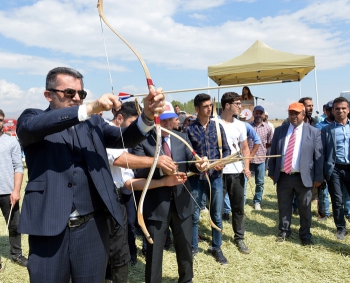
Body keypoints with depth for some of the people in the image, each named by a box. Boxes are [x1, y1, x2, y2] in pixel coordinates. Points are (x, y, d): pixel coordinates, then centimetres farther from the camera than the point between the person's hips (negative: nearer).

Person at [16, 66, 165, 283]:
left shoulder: (93, 123, 9)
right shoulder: (32, 118, 2)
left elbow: (125, 138, -6)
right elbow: (33, 126, -22)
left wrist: (147, 115, -26)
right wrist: (89, 109, -32)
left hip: (92, 228, 3)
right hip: (48, 229, -2)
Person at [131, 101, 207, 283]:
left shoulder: (182, 138, 5)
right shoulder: (142, 141, -8)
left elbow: (191, 162, -5)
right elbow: (137, 172, -16)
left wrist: (199, 164, -27)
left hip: (182, 202, 5)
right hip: (156, 205, -4)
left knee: (185, 247, 22)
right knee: (154, 251, 12)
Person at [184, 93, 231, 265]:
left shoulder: (217, 126, 4)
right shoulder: (189, 129, -4)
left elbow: (226, 149, 8)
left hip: (215, 176, 2)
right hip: (196, 177, -2)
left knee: (217, 215, 11)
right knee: (194, 215, 9)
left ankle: (216, 248, 29)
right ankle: (193, 248, 27)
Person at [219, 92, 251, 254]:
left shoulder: (240, 125, 8)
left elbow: (245, 148, 12)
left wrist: (246, 167, 0)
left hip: (236, 172, 4)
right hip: (219, 172, -4)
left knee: (238, 208, 12)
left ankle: (239, 238, 27)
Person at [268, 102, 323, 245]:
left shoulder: (314, 132, -1)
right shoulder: (279, 130, 5)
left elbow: (318, 156, -1)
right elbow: (273, 152, 8)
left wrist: (318, 177, -3)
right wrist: (271, 172, 5)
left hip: (304, 177, -2)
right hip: (283, 176, 2)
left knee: (305, 208, 11)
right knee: (283, 207, 13)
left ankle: (305, 235, 30)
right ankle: (284, 231, 32)